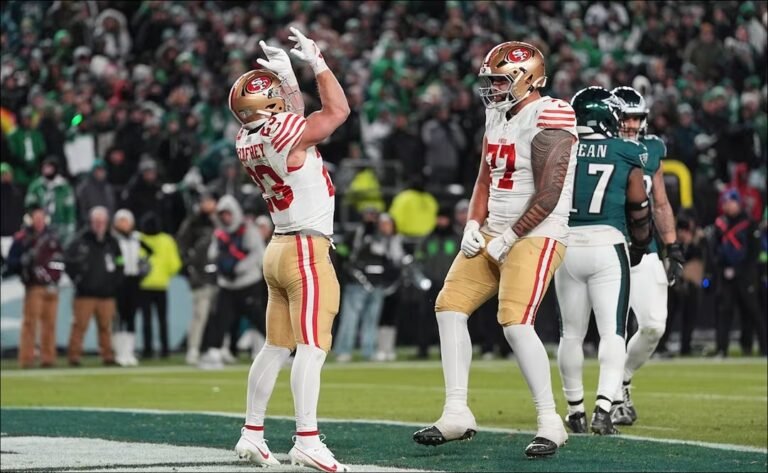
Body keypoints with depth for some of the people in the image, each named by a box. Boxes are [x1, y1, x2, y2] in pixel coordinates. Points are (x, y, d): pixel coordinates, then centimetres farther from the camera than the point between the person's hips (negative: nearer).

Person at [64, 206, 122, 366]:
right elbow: (68, 261, -4)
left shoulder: (112, 243, 10)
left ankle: (108, 356, 13)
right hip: (85, 294, -3)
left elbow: (119, 264, 18)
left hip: (106, 293, 3)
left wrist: (115, 283, 7)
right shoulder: (80, 241, -4)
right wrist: (77, 279, -6)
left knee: (106, 326, 7)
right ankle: (74, 356, -3)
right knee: (80, 325, -6)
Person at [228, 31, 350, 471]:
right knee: (312, 348, -12)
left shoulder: (248, 142, 6)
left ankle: (252, 434, 16)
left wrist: (288, 75, 24)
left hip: (280, 250, 8)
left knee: (276, 347, 13)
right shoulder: (284, 134, -16)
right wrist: (317, 62, 3)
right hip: (307, 252, -8)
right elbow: (338, 110, -3)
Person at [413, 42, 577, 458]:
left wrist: (508, 238, -15)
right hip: (493, 233, 9)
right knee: (450, 306, 3)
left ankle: (549, 423, -10)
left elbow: (548, 196, -19)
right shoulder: (498, 115, 11)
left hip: (536, 236, -9)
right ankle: (456, 413, 6)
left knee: (515, 323, -21)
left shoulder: (547, 122, -16)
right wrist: (473, 226, 2)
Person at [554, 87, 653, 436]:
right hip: (608, 246, -2)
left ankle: (576, 411, 21)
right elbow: (638, 211, 7)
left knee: (572, 333, 13)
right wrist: (640, 246, 26)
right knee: (612, 331, -1)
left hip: (566, 248, 2)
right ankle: (603, 408, -16)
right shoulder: (626, 155, 0)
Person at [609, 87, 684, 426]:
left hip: (645, 252, 4)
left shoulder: (651, 151, 8)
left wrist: (673, 250, 12)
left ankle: (622, 379, 22)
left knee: (654, 326, -3)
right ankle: (616, 400, 4)